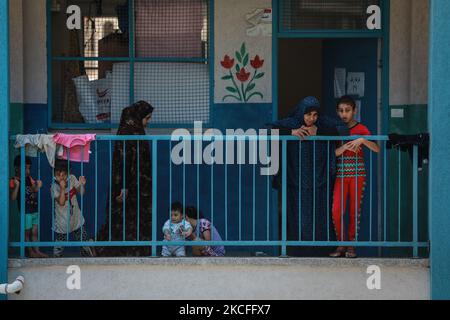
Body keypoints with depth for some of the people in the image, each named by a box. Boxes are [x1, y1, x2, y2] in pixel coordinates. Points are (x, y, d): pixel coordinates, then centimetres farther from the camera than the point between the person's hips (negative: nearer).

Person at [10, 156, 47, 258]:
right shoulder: (14, 181, -12)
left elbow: (34, 190, 10)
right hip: (25, 211, -6)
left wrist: (38, 186, -12)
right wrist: (17, 186, -29)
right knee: (27, 232, 6)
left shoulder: (29, 178, 6)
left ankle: (36, 251, 20)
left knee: (35, 232, 13)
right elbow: (13, 198, -18)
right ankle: (30, 252, 16)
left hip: (35, 210, 6)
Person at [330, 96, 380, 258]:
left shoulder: (361, 129, 2)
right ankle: (341, 245, 5)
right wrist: (345, 147, -20)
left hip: (357, 173, -1)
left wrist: (362, 140, -23)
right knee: (336, 211, -8)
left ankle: (351, 245, 9)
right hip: (341, 173, 1)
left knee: (355, 211, 1)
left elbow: (377, 149, -8)